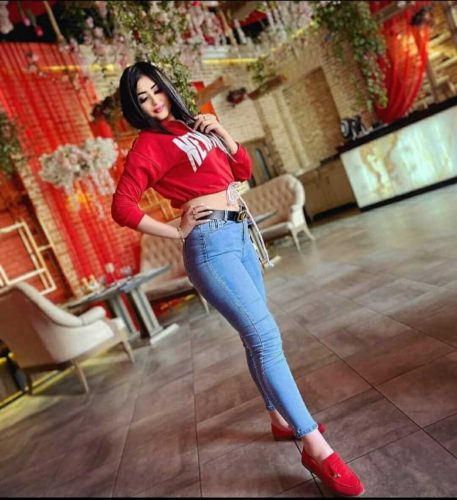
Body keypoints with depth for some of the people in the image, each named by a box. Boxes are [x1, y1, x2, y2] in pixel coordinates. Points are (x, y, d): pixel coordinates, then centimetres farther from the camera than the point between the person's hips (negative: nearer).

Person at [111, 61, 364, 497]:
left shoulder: (192, 127, 19)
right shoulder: (147, 145, -2)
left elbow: (243, 170, 18)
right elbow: (122, 207, -11)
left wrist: (221, 132, 5)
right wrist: (178, 232, -9)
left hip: (239, 235, 8)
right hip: (211, 243, -8)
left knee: (256, 336, 13)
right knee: (266, 338, -14)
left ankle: (282, 419, 30)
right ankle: (316, 447, -6)